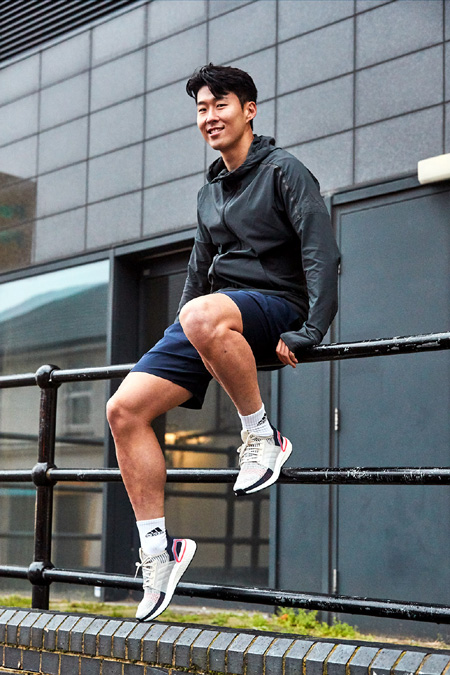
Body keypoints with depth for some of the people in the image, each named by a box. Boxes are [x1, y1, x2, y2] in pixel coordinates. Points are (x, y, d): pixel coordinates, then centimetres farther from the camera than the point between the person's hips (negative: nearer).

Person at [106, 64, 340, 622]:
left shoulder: (284, 171, -1)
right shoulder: (209, 193, 22)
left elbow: (322, 254, -12)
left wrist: (307, 333, -22)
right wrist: (175, 346, 23)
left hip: (274, 302, -7)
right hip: (214, 313, 8)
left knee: (203, 316, -42)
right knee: (125, 408, -9)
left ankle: (262, 437, -21)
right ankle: (158, 550, -3)